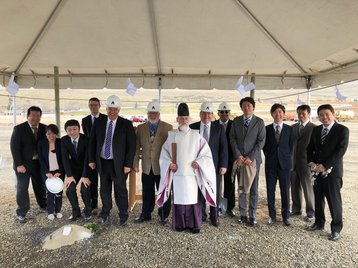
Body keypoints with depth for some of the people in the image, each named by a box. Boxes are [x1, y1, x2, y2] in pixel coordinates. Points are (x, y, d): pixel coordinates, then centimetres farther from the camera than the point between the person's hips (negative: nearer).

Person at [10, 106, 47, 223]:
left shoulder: (44, 128, -2)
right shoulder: (19, 129, -10)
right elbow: (14, 147, -11)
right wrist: (19, 164, -17)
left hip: (39, 163, 3)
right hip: (23, 163, -3)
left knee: (41, 185, 16)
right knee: (22, 188, 4)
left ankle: (43, 205, 35)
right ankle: (21, 213, 17)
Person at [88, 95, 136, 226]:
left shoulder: (126, 124, -7)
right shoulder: (98, 122, 3)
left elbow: (131, 145, -8)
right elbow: (92, 142, 9)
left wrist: (128, 164, -11)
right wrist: (92, 160, 5)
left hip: (119, 164, -3)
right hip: (102, 162, 3)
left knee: (120, 190, 7)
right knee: (104, 190, 16)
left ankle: (123, 216, 26)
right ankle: (105, 214, 37)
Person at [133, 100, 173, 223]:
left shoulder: (168, 128, -2)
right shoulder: (140, 128, 7)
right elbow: (137, 147, 7)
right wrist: (136, 163, 3)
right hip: (147, 167, 3)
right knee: (147, 193, 14)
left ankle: (163, 216, 26)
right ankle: (146, 214, 31)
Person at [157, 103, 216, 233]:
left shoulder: (196, 135, 2)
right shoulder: (172, 136, 5)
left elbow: (206, 152, 4)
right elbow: (164, 153, 10)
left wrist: (199, 162, -10)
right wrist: (169, 163, -5)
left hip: (192, 173, -1)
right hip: (177, 174, 1)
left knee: (193, 198, 2)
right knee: (179, 199, 6)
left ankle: (194, 224, 17)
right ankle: (180, 224, 21)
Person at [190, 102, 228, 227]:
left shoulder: (219, 128, 3)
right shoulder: (192, 127, 3)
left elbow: (224, 147, 0)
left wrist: (223, 165, -7)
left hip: (215, 165, 0)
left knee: (215, 192, 9)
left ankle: (214, 216, 26)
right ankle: (201, 216, 26)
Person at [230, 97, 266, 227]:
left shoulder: (259, 122, 0)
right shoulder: (236, 121, 7)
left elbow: (261, 141, -5)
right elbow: (232, 139, 4)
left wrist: (250, 157, -12)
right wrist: (238, 156, -7)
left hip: (253, 159, -2)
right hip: (240, 159, 2)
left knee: (253, 189, 5)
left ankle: (252, 216, 15)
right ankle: (243, 214, 18)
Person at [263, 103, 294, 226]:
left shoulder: (289, 129, 4)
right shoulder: (267, 129, 4)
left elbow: (291, 146, 6)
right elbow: (264, 145, 8)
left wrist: (286, 158, 0)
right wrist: (269, 156, 0)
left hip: (284, 163, 0)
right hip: (270, 164, 1)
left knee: (285, 191, 5)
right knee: (270, 190, 5)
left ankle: (286, 216, 19)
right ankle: (272, 215, 18)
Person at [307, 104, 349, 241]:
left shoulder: (342, 130, -6)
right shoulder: (316, 130, 10)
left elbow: (340, 150, -14)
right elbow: (310, 148, 12)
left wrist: (325, 166, -18)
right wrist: (311, 162, -5)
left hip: (332, 170, -5)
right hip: (317, 170, 5)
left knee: (334, 200, 2)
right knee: (318, 198, 14)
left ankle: (336, 228, 17)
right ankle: (319, 223, 29)